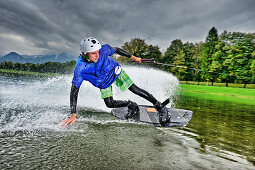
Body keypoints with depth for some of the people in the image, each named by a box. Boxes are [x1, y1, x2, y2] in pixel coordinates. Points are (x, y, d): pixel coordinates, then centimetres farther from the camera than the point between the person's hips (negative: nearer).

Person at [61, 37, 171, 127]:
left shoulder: (103, 50, -30)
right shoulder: (80, 69, -32)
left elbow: (116, 50, -8)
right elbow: (74, 91, -28)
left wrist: (132, 57, 1)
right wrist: (73, 115, -31)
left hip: (115, 72, -1)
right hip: (103, 83, 1)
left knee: (135, 89, -8)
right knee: (109, 104, -3)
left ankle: (160, 107, 4)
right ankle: (131, 105, 21)